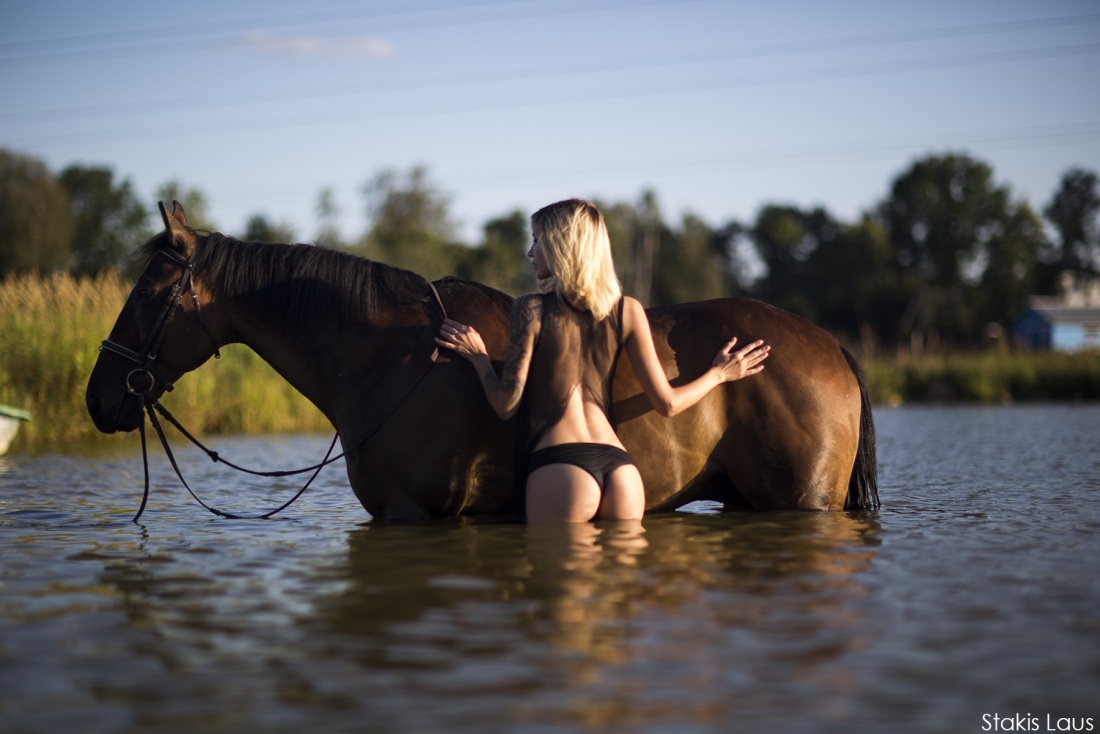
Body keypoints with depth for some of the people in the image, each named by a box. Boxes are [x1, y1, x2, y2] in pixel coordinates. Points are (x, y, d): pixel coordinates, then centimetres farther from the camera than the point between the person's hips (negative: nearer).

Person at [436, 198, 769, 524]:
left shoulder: (531, 309, -1)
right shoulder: (628, 311, 9)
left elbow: (506, 404, 0)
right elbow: (667, 403, 10)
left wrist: (478, 357, 17)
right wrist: (718, 373, 27)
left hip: (558, 467, -4)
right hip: (620, 466, 4)